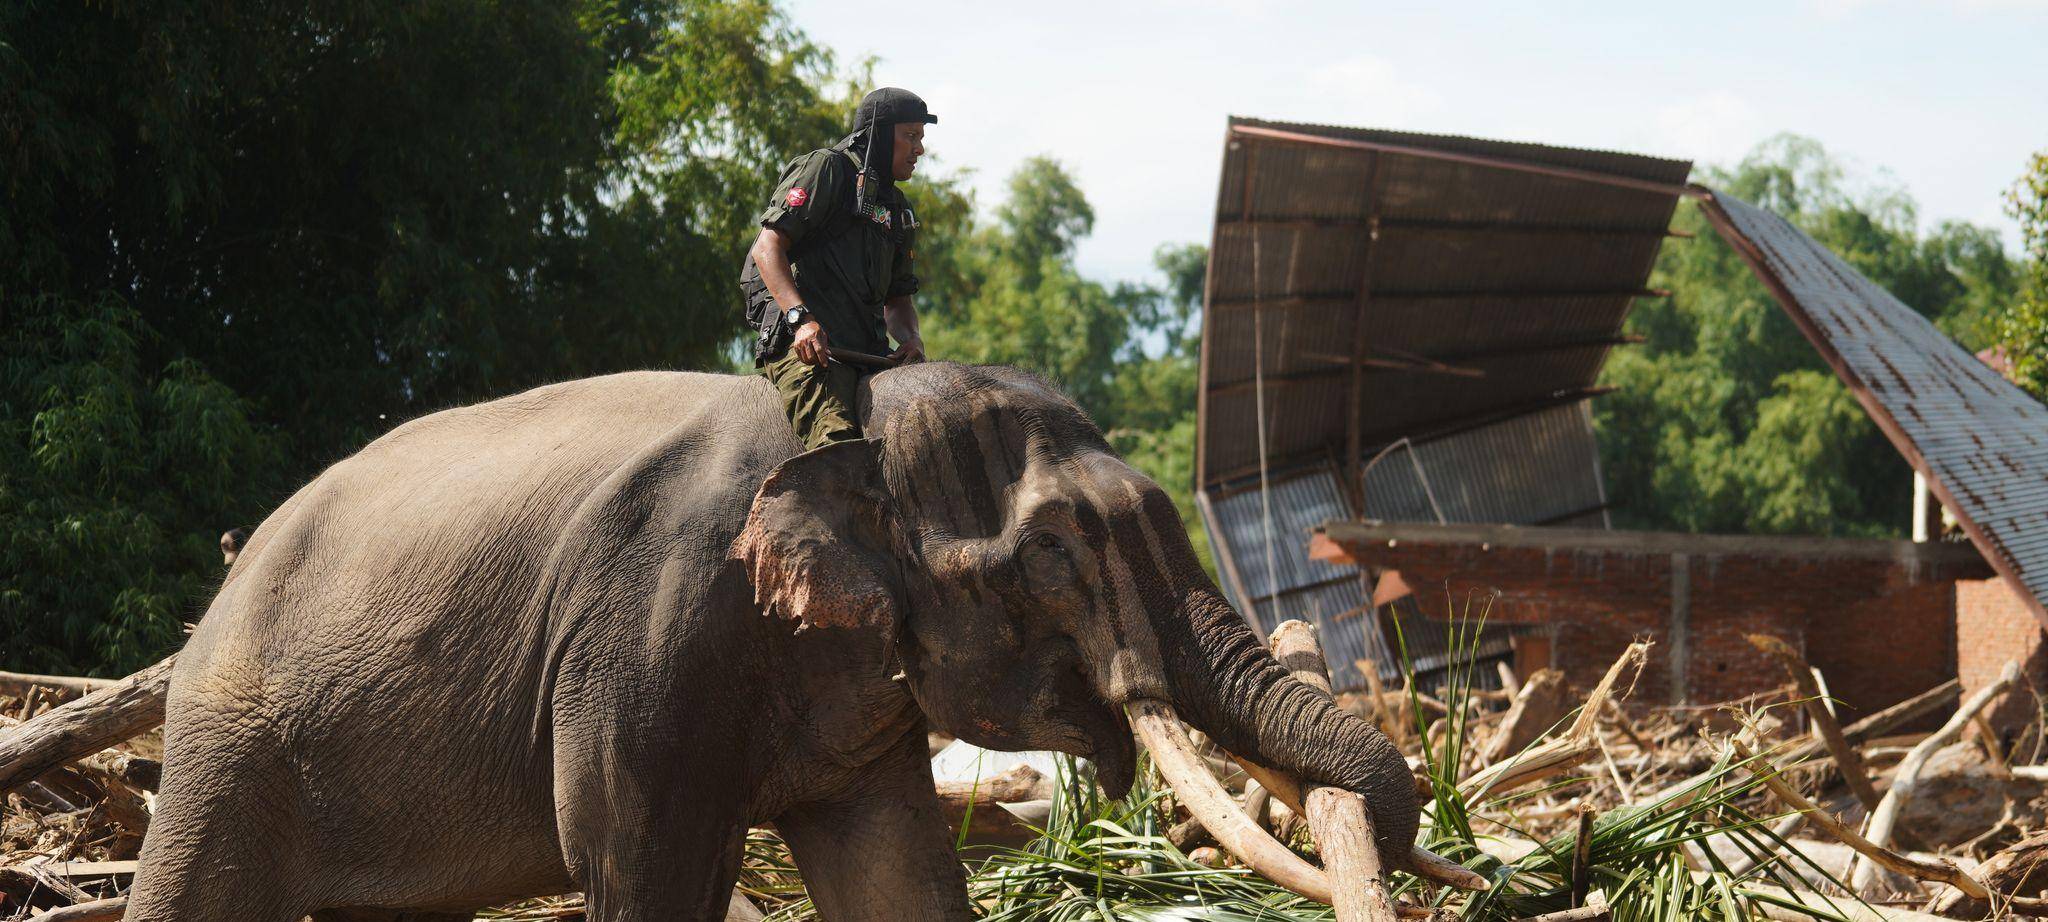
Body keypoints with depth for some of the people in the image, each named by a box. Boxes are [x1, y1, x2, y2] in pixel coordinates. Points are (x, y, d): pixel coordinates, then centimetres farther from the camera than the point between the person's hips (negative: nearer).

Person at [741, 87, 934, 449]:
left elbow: (897, 297, 31)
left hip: (866, 351, 8)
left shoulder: (895, 207, 29)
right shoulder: (825, 168, 5)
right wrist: (801, 319, -21)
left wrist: (911, 339, 5)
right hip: (804, 341, -8)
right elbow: (767, 247, -6)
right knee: (838, 450, -29)